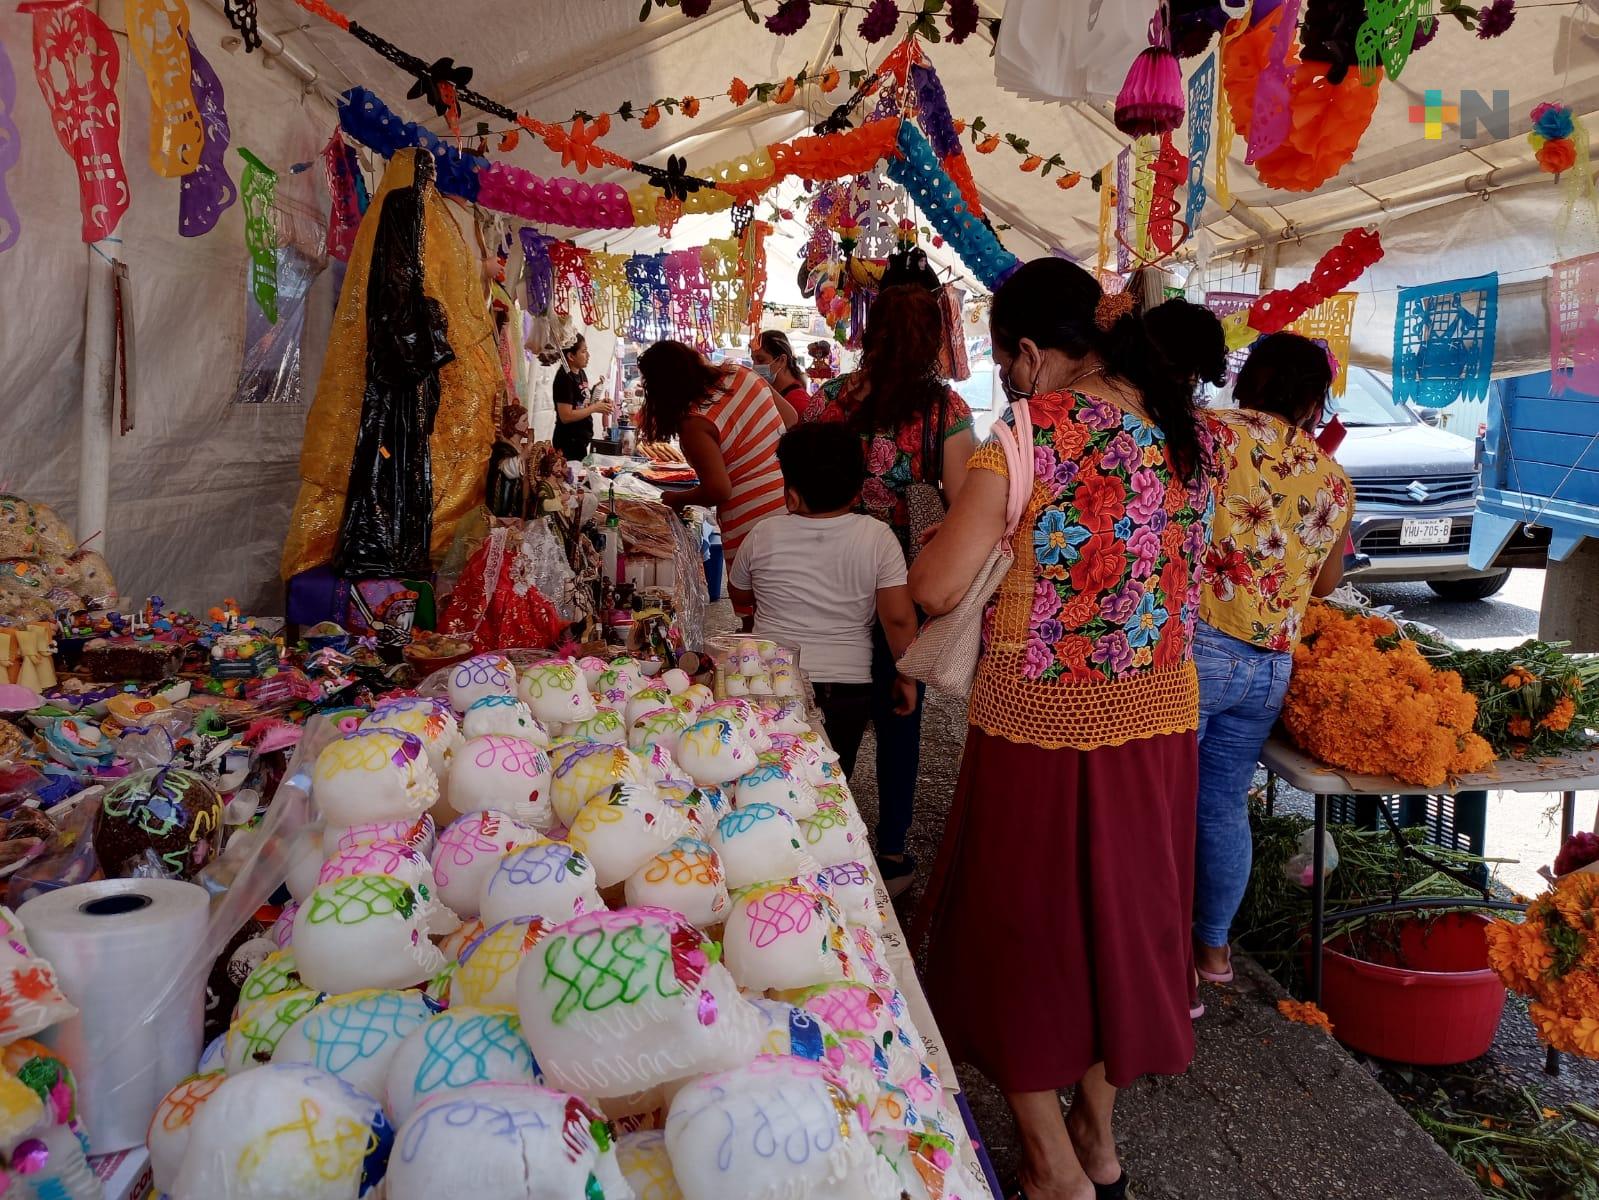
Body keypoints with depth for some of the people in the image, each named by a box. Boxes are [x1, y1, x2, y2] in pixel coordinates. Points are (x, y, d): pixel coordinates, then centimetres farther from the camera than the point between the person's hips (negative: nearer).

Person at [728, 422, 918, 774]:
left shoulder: (763, 536, -7)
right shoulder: (877, 537, -10)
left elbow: (740, 596, 11)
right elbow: (899, 618, -13)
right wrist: (907, 676, 0)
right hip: (848, 689, 0)